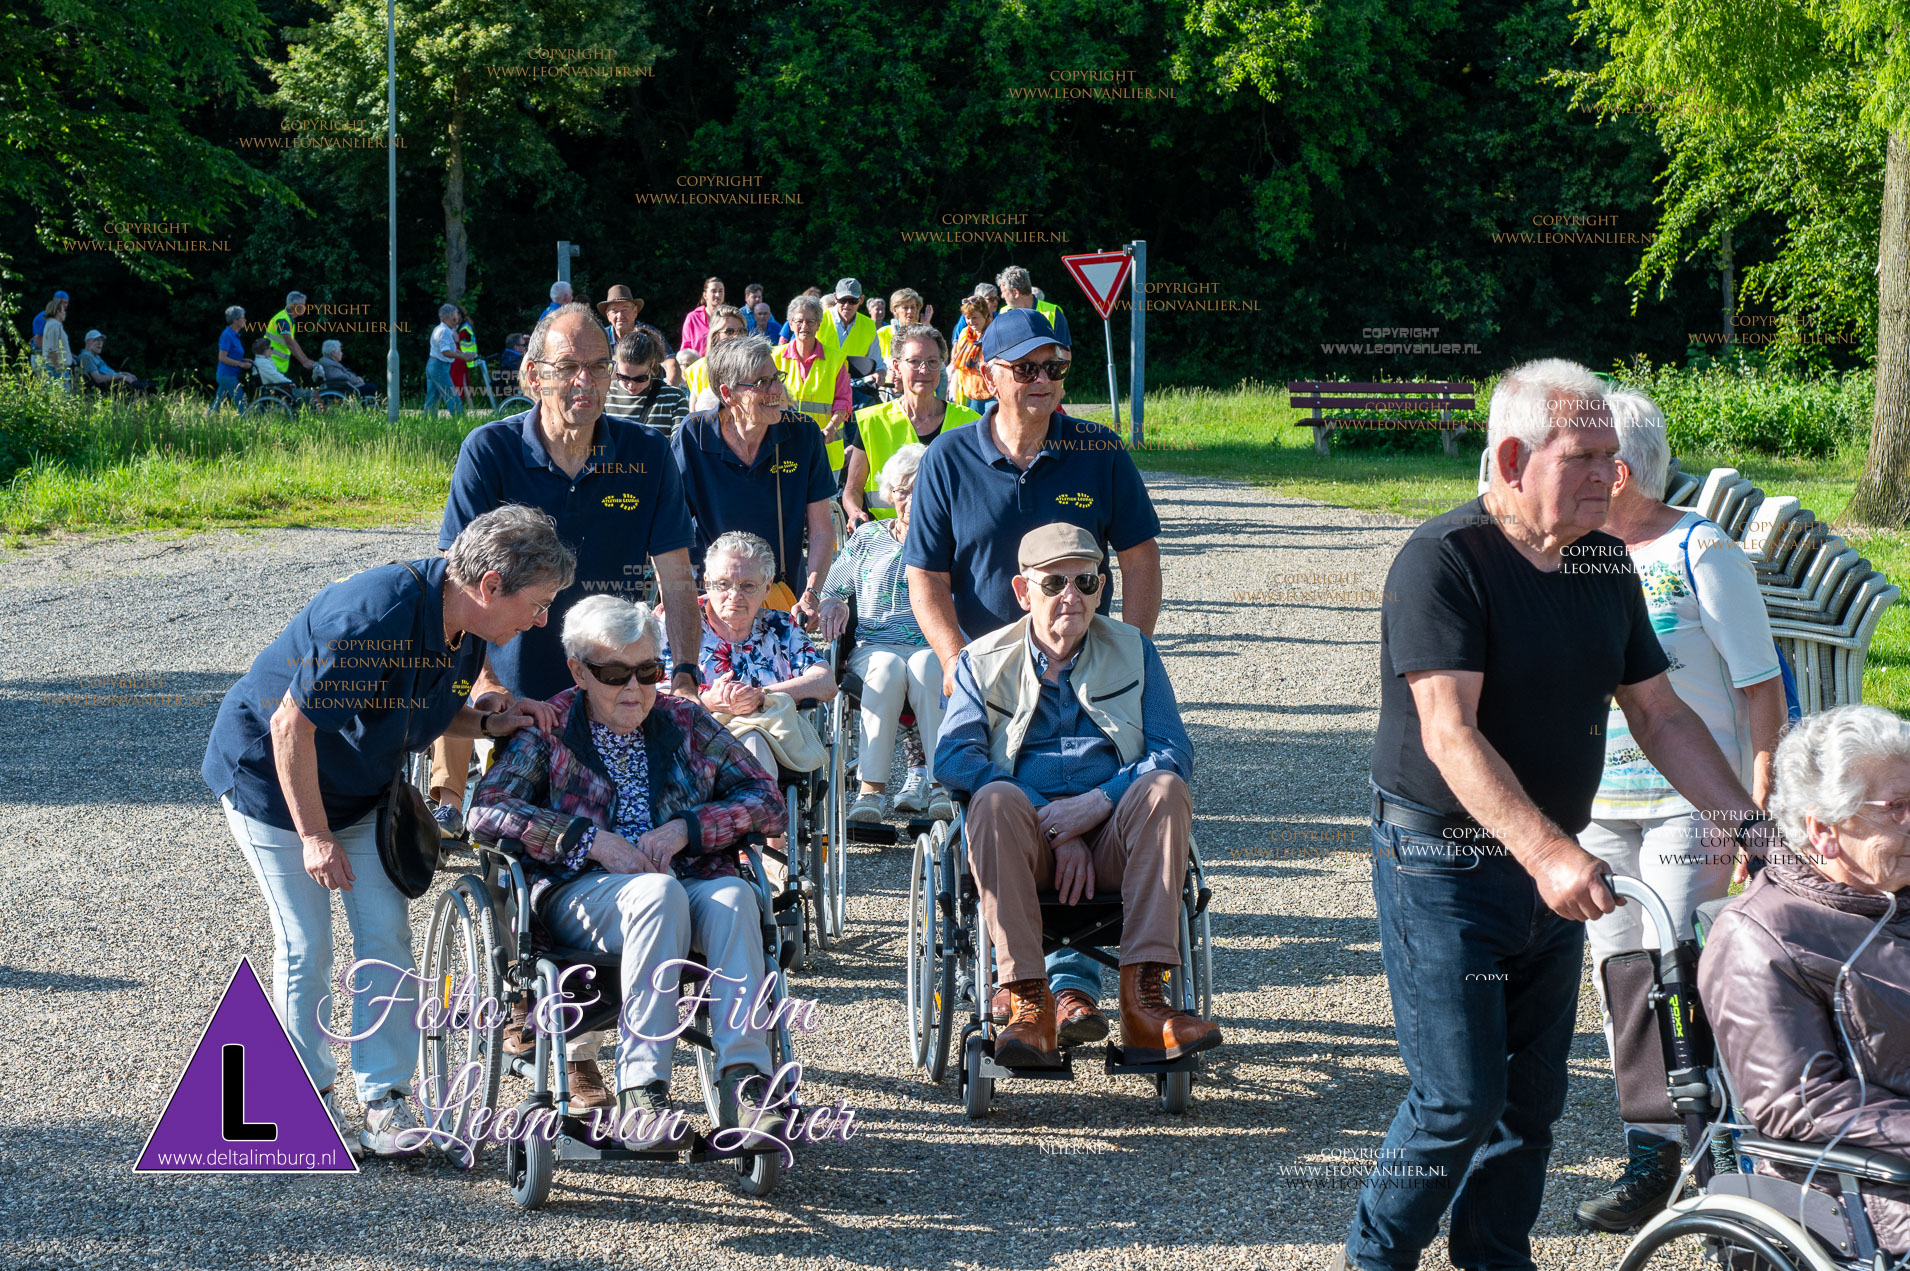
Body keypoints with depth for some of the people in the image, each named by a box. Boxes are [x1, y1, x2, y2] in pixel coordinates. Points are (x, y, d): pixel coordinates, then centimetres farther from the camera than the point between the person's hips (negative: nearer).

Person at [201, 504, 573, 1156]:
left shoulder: (466, 629, -9)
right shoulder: (377, 615, -36)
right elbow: (291, 724, -30)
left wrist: (482, 721, -13)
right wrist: (315, 835, -24)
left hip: (360, 790, 7)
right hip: (271, 778, -7)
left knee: (385, 936, -1)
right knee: (305, 945, -3)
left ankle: (385, 1100, 5)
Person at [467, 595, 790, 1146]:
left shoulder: (684, 721, 16)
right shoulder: (552, 728, 8)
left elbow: (767, 801, 12)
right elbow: (486, 812, -5)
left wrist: (686, 828, -6)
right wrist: (593, 840, -12)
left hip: (687, 880, 3)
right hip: (581, 890, -3)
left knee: (734, 895, -33)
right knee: (658, 894, -37)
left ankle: (742, 1082, -44)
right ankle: (641, 1094, -42)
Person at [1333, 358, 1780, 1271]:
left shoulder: (1604, 564, 7)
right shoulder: (1442, 561, -16)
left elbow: (1661, 716, 12)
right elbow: (1451, 735, -25)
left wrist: (1746, 821, -1)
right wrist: (1547, 852, -36)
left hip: (1551, 866, 7)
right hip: (1443, 865, -7)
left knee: (1533, 1094, 10)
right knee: (1461, 1097, -6)